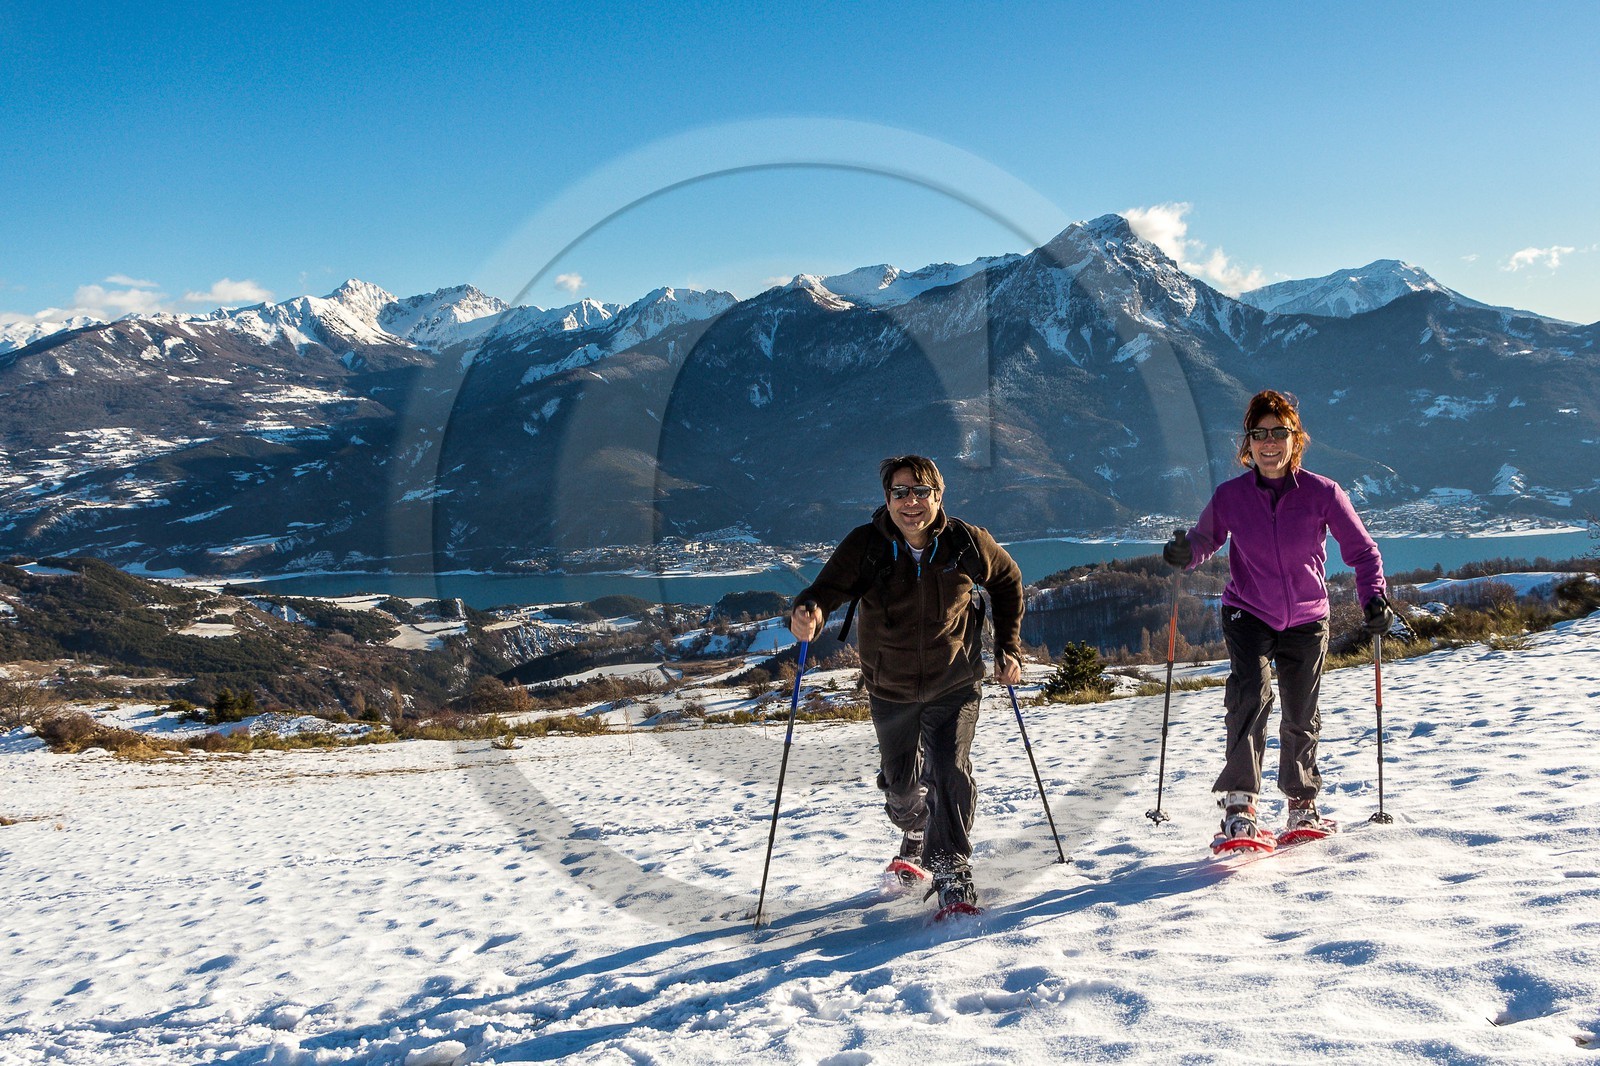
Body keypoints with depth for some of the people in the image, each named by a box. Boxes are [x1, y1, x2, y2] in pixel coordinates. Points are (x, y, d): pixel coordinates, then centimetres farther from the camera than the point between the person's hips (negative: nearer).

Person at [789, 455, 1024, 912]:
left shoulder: (968, 543, -14)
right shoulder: (865, 545, -16)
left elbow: (1008, 582, 5)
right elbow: (828, 588, -27)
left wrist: (1008, 646, 2)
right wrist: (808, 613, -51)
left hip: (954, 685, -1)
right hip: (891, 689, 2)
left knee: (949, 773, -18)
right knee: (900, 783, 18)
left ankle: (952, 873, -5)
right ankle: (916, 837, 49)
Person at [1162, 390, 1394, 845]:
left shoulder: (1322, 493, -11)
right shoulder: (1230, 496, -9)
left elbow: (1361, 549, -3)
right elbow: (1204, 538, 3)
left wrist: (1373, 598, -17)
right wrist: (1184, 554, -20)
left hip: (1306, 622, 1)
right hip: (1247, 615, -1)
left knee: (1301, 718, 13)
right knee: (1251, 695, -25)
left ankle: (1302, 803, 36)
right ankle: (1239, 807, -24)